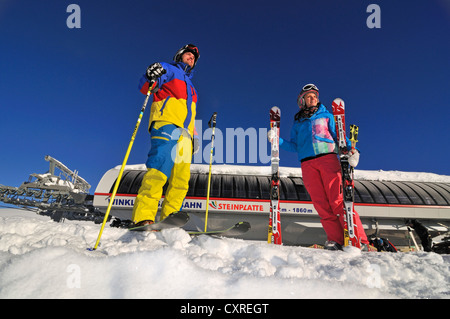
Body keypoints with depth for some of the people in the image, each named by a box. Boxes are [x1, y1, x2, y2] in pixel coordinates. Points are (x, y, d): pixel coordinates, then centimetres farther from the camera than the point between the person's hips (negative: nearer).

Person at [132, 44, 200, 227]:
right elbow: (144, 88, 1)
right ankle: (143, 217, -31)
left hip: (184, 133, 7)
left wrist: (193, 136, 18)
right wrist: (150, 77, -20)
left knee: (181, 179, -8)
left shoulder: (190, 86, 39)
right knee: (159, 170, -25)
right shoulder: (169, 69, 18)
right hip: (167, 123, -7)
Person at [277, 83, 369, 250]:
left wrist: (350, 149, -6)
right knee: (321, 203, -8)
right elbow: (294, 146, 21)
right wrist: (278, 141, 6)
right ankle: (336, 239, -6)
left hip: (328, 158, -2)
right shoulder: (297, 122, 25)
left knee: (338, 200, -15)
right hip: (307, 164, 2)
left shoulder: (326, 116, 21)